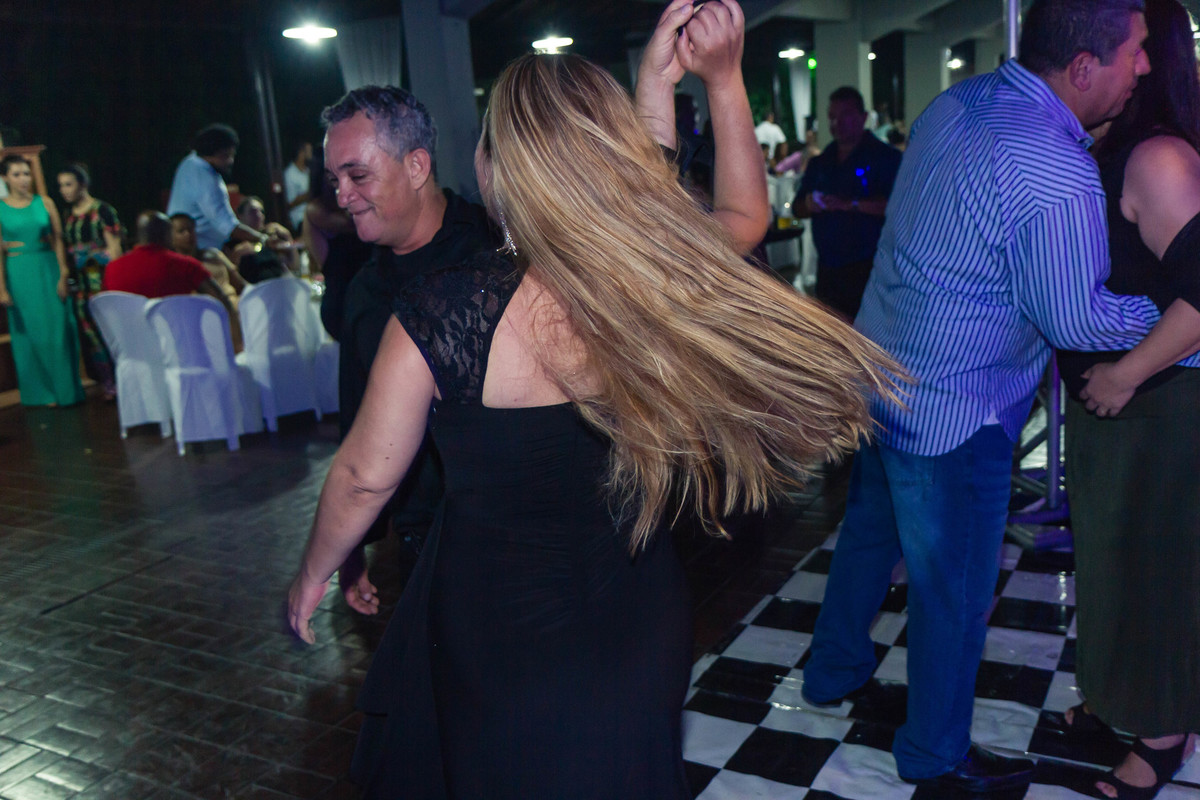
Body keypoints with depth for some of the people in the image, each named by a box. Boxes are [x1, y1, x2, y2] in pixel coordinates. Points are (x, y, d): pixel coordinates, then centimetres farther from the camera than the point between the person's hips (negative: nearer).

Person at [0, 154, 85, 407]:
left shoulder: (45, 203, 4)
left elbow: (58, 241, 2)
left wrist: (63, 275, -6)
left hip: (48, 271, 1)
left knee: (58, 330, 1)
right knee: (31, 333, 6)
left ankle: (65, 389, 14)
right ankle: (42, 393, 17)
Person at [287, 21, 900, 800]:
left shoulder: (444, 312, -26)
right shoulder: (675, 282, -17)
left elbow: (365, 476, -12)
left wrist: (314, 573, 7)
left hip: (496, 641, -3)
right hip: (641, 628, 4)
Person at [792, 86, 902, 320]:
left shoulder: (886, 157, -2)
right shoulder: (820, 163, 17)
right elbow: (797, 208, 17)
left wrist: (850, 204, -23)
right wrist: (809, 205, -7)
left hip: (868, 267, -6)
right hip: (829, 267, 6)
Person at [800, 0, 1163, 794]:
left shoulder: (957, 102, 1)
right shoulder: (1057, 173, -26)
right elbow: (1076, 318, -18)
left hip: (882, 372, 9)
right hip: (952, 413, -9)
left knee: (872, 530, 26)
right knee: (955, 590, 10)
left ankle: (834, 670, 46)